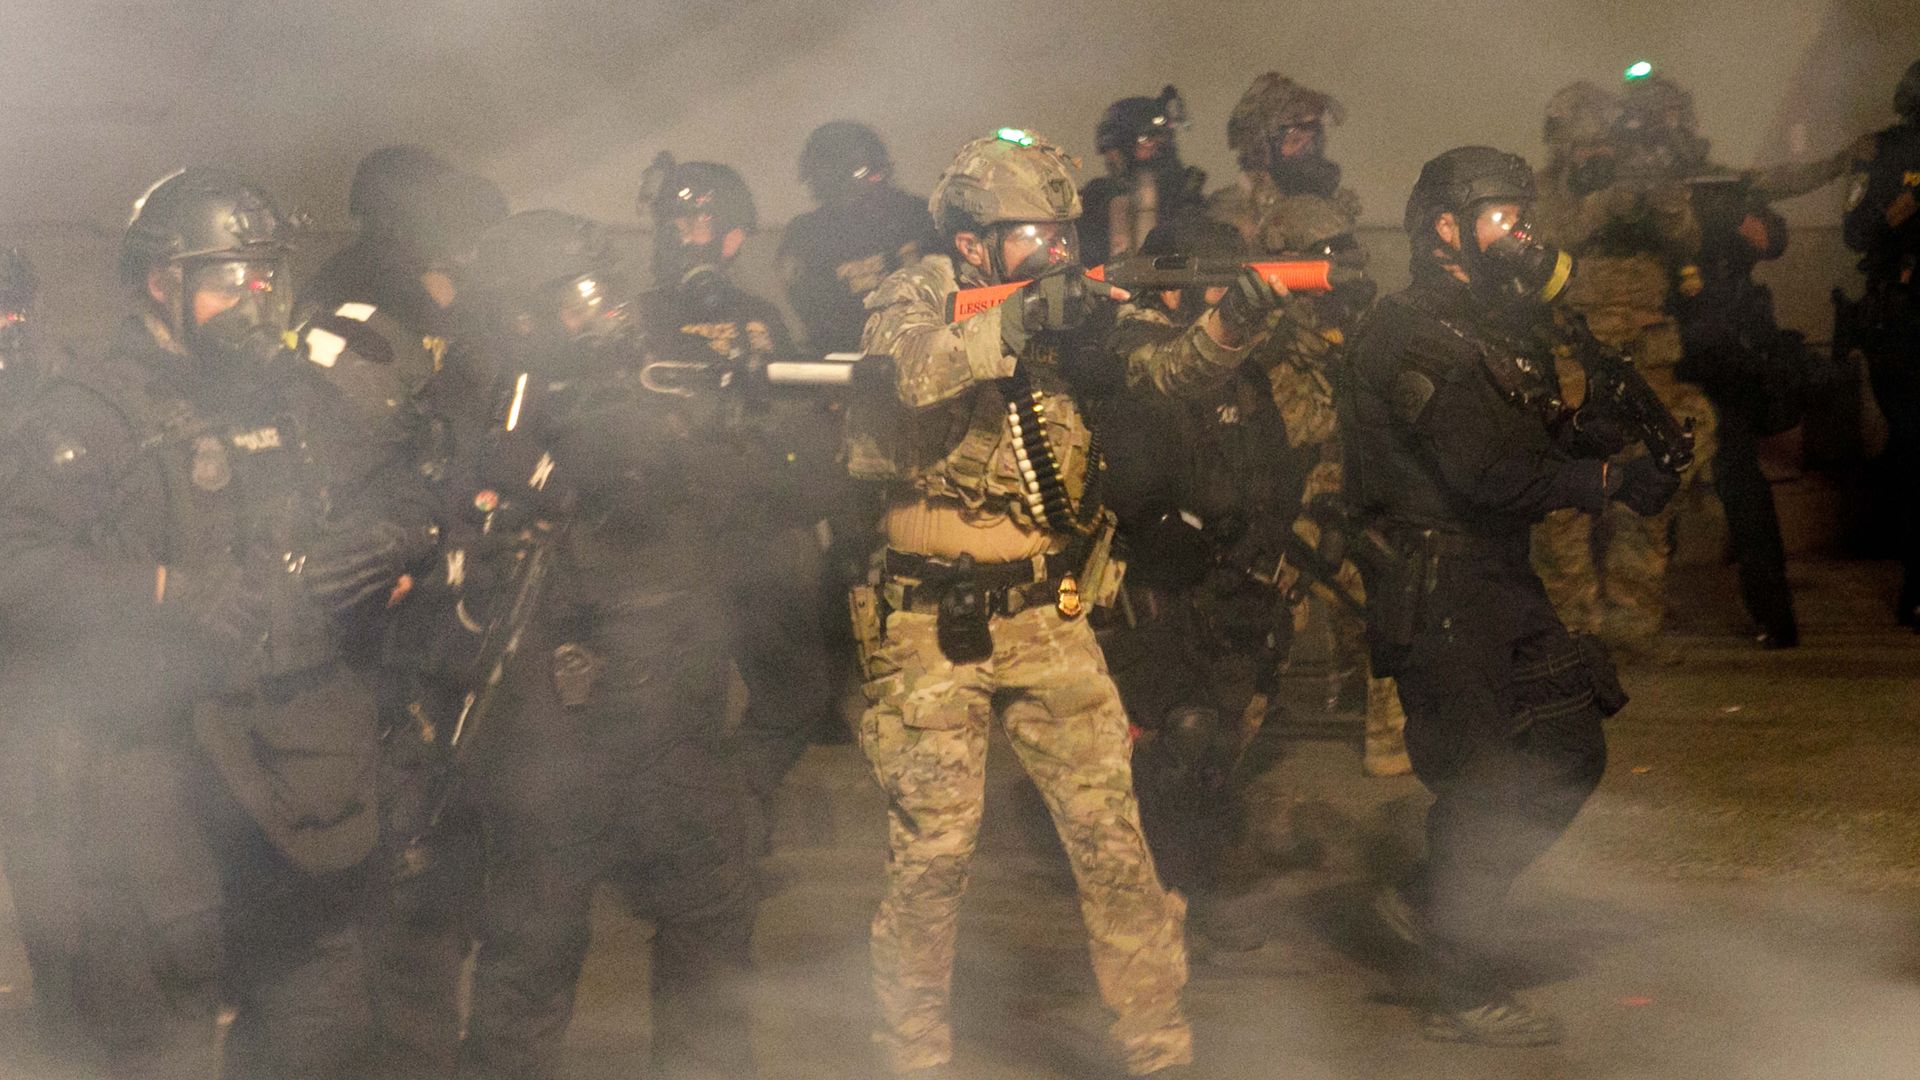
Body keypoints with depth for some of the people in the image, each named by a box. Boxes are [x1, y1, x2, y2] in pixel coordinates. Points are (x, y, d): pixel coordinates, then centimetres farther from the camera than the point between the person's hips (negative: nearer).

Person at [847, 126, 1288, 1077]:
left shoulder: (1063, 312, 4)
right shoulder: (910, 303, -5)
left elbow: (1165, 366, -4)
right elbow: (904, 374, -27)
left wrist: (1231, 325, -23)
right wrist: (1010, 327, -35)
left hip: (1046, 622, 3)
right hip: (929, 632, -3)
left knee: (1112, 840, 1)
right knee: (931, 857, 2)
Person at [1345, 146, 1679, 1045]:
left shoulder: (1498, 323, 16)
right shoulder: (1413, 334, -16)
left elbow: (1533, 437, 14)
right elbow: (1486, 467, -26)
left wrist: (1588, 429, -5)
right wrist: (1612, 481, -22)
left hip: (1496, 580, 9)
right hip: (1438, 588, -9)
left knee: (1568, 754, 10)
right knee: (1490, 781, -3)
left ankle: (1428, 902, 22)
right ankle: (1461, 993, 9)